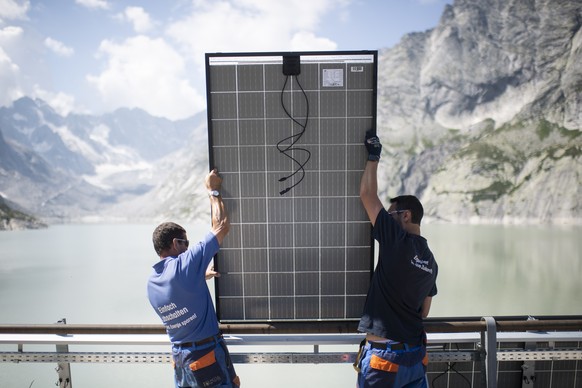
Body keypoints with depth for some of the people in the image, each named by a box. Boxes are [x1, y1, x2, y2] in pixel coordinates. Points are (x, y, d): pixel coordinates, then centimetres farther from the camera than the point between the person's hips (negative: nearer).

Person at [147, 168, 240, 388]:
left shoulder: (152, 283, 3)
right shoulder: (184, 265, -20)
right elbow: (221, 227, -18)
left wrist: (200, 277, 24)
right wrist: (213, 190, -8)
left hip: (179, 357, 8)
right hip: (208, 355, -8)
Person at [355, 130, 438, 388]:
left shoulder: (398, 241, -17)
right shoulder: (430, 261, 5)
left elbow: (367, 195, -13)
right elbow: (424, 311, 14)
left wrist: (373, 156, -2)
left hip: (384, 355, -7)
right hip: (416, 352, 8)